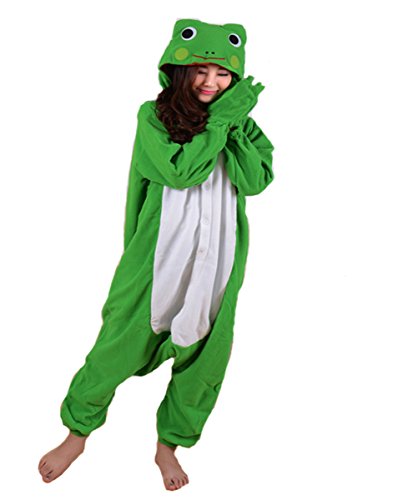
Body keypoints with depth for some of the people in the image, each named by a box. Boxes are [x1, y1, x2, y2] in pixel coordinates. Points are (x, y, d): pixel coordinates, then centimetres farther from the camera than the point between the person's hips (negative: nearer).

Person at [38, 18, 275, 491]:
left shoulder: (240, 121, 3)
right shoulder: (154, 115, -6)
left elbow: (256, 181, -10)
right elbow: (180, 172, -20)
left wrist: (234, 124, -17)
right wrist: (219, 120, -17)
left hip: (217, 261, 3)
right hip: (159, 255, -3)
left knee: (204, 356, 11)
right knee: (118, 347, 6)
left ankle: (169, 445, 35)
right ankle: (78, 432, 31)